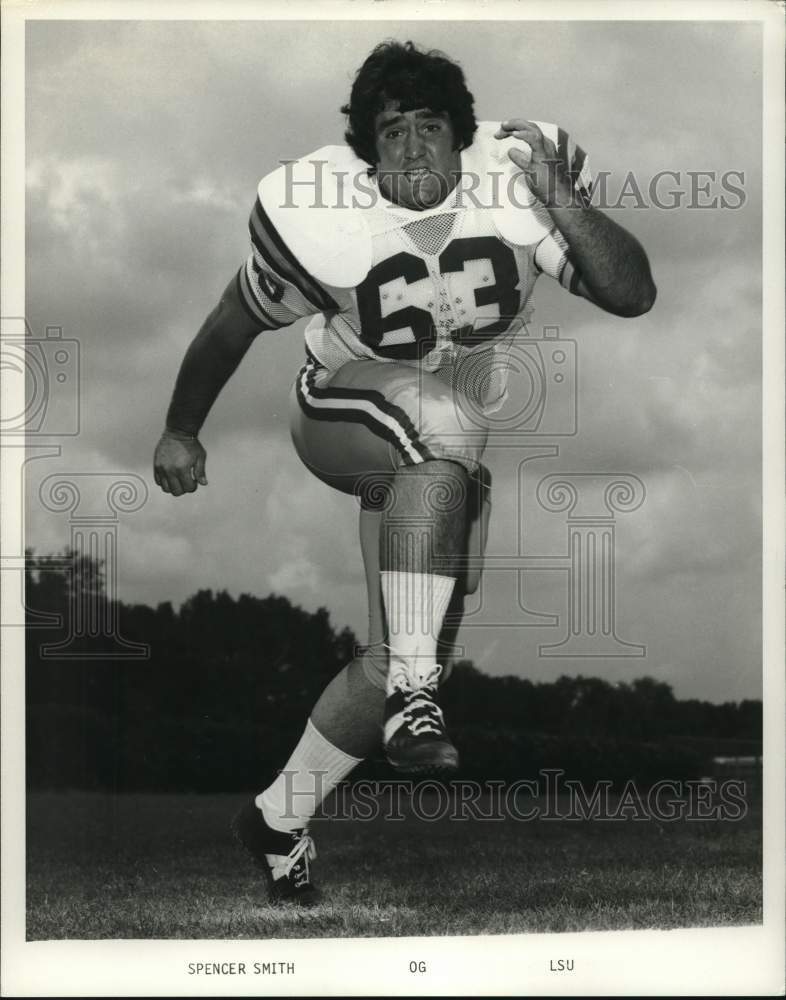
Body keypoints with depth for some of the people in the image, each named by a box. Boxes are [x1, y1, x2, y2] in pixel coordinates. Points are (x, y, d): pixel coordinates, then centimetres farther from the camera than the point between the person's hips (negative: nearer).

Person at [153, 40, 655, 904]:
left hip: (443, 445, 4)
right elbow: (233, 325, -6)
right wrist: (180, 433, 6)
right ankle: (412, 695, -40)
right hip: (344, 412, -4)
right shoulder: (318, 219, -23)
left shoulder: (515, 184, -19)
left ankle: (278, 818, 24)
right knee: (445, 425, -40)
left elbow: (632, 294, -22)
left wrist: (563, 206, -37)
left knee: (403, 652, 3)